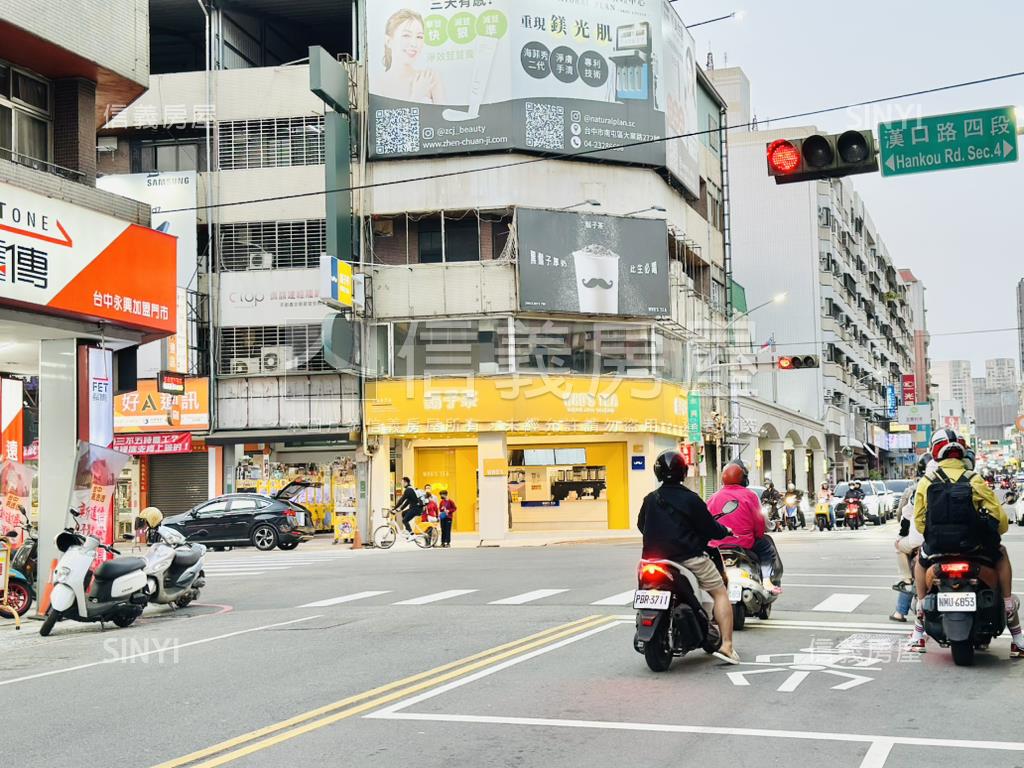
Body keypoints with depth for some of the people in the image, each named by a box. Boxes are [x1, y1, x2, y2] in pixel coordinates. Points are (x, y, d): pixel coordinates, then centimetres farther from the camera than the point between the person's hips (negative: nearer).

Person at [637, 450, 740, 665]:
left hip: (658, 558, 5)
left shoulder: (650, 499, 5)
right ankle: (726, 645, -7)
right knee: (721, 593, 3)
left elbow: (641, 526, 19)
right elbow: (710, 529, -6)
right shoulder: (690, 499, -10)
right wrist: (725, 531, 15)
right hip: (690, 557, -5)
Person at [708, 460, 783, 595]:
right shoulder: (749, 495, -2)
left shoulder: (714, 498, 5)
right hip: (744, 543, -2)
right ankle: (766, 581, 5)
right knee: (767, 545, 22)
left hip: (718, 545, 2)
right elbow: (759, 522, -3)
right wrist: (758, 535, 14)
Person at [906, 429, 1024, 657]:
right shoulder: (974, 480, -3)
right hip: (974, 544, -1)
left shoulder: (926, 482, 1)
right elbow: (1000, 519, -3)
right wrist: (993, 533, 20)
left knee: (921, 559, 35)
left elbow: (918, 521, 3)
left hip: (937, 544, 1)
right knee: (1001, 554, 31)